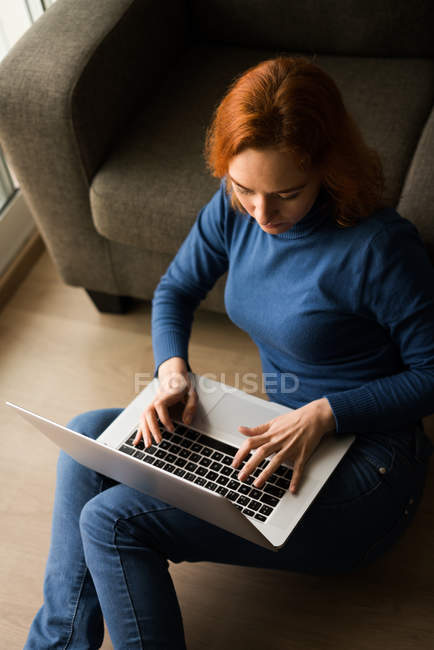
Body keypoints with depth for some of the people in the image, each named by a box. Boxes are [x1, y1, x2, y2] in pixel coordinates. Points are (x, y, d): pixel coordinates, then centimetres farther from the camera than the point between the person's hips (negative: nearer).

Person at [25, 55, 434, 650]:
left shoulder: (378, 245, -23)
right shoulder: (234, 205, -3)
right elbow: (176, 289, 11)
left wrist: (325, 413, -26)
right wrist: (172, 370, -8)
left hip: (364, 462, -7)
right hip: (284, 430, 8)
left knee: (111, 521, -17)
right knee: (87, 436, -2)